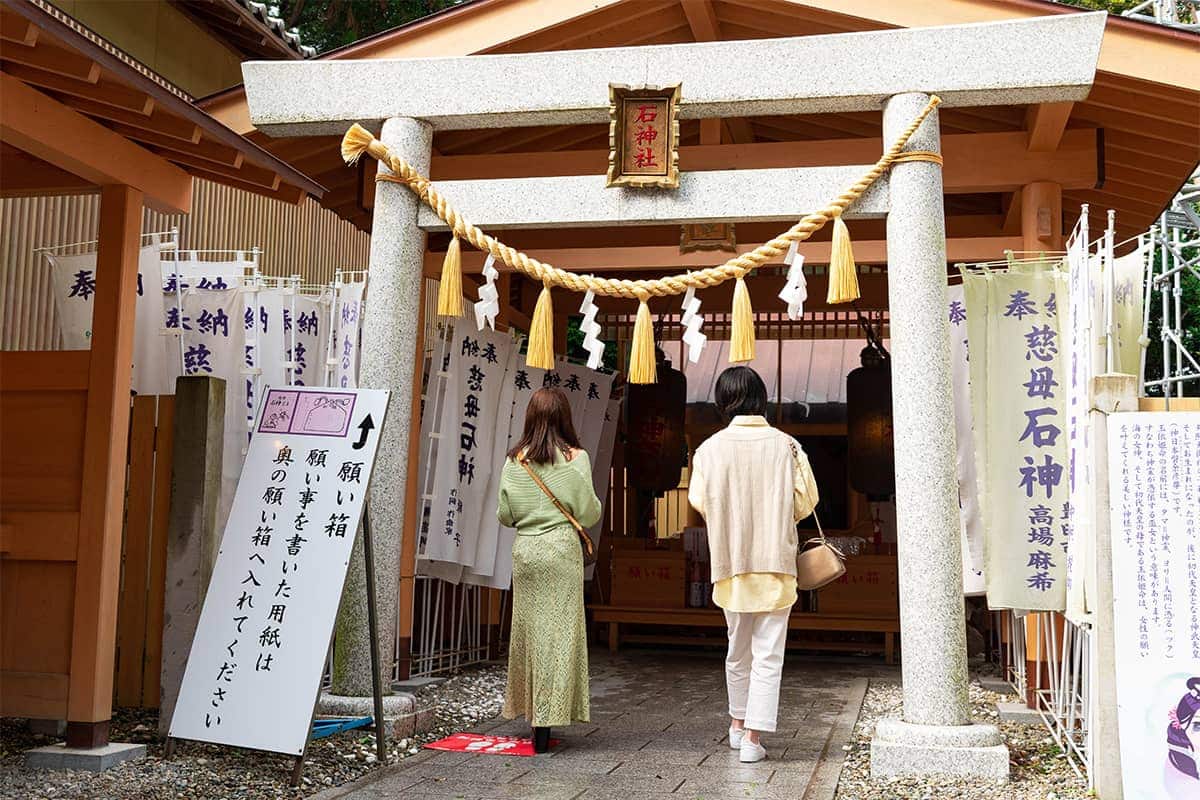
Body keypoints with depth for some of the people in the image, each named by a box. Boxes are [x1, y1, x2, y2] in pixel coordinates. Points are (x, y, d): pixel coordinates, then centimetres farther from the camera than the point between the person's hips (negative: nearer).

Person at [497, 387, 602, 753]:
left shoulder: (514, 460, 2)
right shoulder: (575, 458, -6)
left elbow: (504, 515, 6)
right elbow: (589, 513, -5)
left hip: (524, 549, 3)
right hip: (561, 548, -3)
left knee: (528, 628, 11)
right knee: (558, 630, 0)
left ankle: (528, 710, 19)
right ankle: (545, 722, -1)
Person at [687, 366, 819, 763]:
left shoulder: (711, 447, -5)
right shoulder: (785, 445, -5)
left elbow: (700, 501, -7)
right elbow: (805, 502, -3)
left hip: (730, 562, 2)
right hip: (775, 561, -2)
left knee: (738, 649, 19)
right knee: (768, 653, 2)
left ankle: (738, 723, 33)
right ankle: (754, 737, -3)